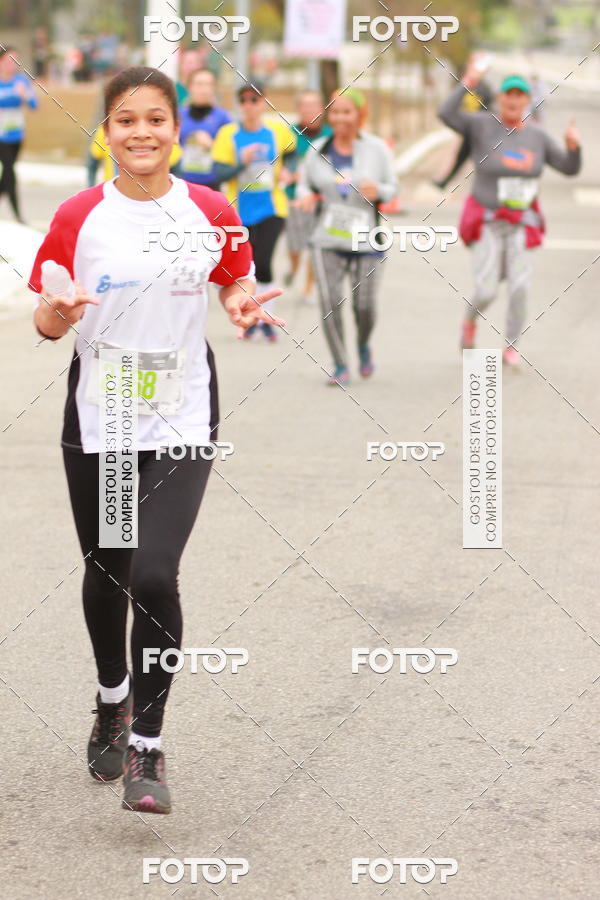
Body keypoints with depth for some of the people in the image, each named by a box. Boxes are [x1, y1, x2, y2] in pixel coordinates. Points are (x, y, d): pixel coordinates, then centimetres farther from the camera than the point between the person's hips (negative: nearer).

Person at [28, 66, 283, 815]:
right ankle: (113, 699, 43)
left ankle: (147, 746, 0)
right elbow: (47, 321, 1)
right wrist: (55, 316, -22)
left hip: (181, 422, -1)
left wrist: (243, 303, -9)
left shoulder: (211, 213, -4)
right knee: (104, 575, 15)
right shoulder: (78, 217, -5)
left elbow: (236, 281, 13)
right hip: (97, 417, 1)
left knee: (154, 576, -15)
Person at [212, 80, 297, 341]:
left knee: (262, 262, -14)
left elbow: (292, 154, 20)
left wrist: (287, 169, 0)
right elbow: (218, 174, -9)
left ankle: (266, 317, 2)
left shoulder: (278, 130, 0)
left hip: (271, 209, 0)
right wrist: (242, 162, -23)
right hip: (240, 211, 1)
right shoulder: (228, 134, -5)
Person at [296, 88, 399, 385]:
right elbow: (304, 183, 14)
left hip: (366, 239, -1)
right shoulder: (318, 150, 4)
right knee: (329, 301, -11)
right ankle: (340, 366, 1)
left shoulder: (377, 149, 1)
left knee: (364, 304, 1)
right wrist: (306, 195, -9)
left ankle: (364, 345, 35)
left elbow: (393, 187, 7)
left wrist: (379, 191, -16)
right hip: (327, 239, 1)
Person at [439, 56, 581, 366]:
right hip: (487, 223, -2)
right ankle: (470, 320, 29)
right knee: (486, 291, -8)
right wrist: (467, 83, -29)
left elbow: (570, 168, 2)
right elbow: (446, 114, -25)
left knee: (519, 287, -9)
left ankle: (510, 347, 11)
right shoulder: (482, 125, -9)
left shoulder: (537, 135, 1)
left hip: (521, 224, 2)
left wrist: (573, 145, -18)